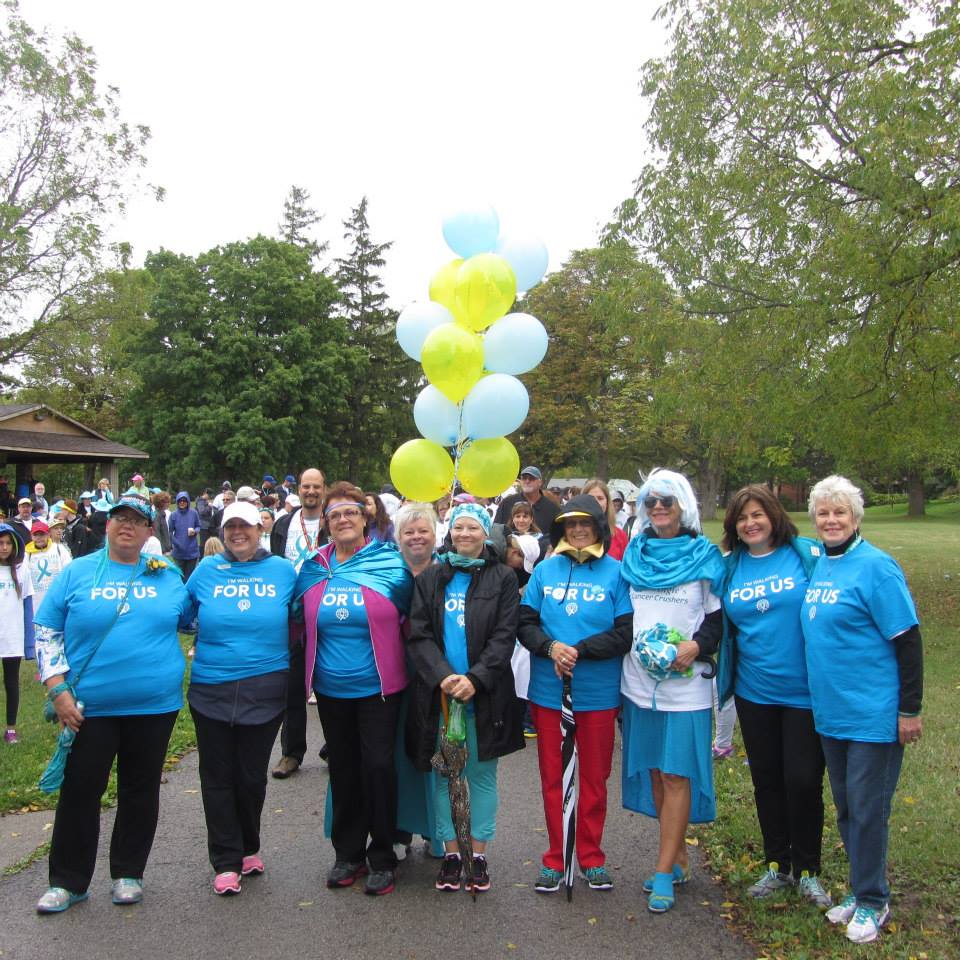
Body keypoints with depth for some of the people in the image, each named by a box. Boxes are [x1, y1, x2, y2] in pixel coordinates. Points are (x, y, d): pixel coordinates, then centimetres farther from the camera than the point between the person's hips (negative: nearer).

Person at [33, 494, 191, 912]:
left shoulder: (168, 575, 4)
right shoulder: (77, 573, 0)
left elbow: (195, 618, 18)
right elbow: (46, 633, 0)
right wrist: (58, 689, -8)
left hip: (154, 706, 1)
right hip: (89, 707, -1)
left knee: (141, 791, 12)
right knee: (80, 792, 7)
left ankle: (128, 873, 29)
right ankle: (67, 881, 25)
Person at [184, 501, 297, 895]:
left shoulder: (283, 571, 1)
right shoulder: (206, 570, 2)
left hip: (265, 690, 0)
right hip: (211, 690, 1)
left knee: (252, 776, 12)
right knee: (218, 778, 8)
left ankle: (248, 849, 35)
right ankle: (226, 862, 22)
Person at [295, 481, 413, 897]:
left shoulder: (391, 563, -8)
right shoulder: (312, 568, 3)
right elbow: (302, 621, 14)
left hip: (378, 687, -3)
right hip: (331, 688, 4)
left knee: (378, 766, -2)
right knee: (343, 769, 14)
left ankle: (382, 858, 17)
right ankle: (348, 853, 30)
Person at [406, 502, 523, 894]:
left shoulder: (503, 578, 2)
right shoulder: (430, 578, 7)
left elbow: (504, 637, -6)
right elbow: (418, 635, -1)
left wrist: (474, 679, -17)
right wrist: (443, 676, -16)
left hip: (485, 695, -2)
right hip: (438, 694, 2)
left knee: (482, 775, 8)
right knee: (444, 775, 10)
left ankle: (479, 854, 22)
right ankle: (450, 853, 23)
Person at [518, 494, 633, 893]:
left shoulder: (617, 573, -3)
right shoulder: (545, 570, 5)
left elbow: (625, 634, -9)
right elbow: (525, 624, 2)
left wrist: (579, 650, -19)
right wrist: (551, 648, -17)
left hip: (598, 693, -2)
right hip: (548, 691, 2)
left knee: (594, 779, 12)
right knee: (552, 778, 11)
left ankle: (591, 857, 28)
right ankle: (555, 857, 26)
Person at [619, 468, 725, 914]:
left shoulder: (705, 556, 0)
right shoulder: (633, 555, 10)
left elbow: (720, 617, 0)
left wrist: (696, 647, -16)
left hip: (686, 684, -4)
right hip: (639, 680, 4)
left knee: (677, 775, -3)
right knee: (654, 771, 10)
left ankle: (663, 871, 5)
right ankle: (678, 857, 25)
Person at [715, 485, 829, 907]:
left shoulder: (808, 554, -7)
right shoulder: (730, 567, 3)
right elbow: (720, 625, 13)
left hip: (805, 691, -3)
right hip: (754, 692, 4)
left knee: (803, 781, 3)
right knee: (766, 780, 14)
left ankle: (807, 871, 24)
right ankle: (776, 865, 32)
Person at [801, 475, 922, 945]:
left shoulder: (875, 566, -14)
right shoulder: (818, 564, 6)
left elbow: (908, 641, -14)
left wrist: (909, 709, -14)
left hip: (873, 713, -7)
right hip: (830, 710, 7)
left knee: (867, 809, 4)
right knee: (845, 807, 17)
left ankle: (872, 901, 22)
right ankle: (860, 889, 33)